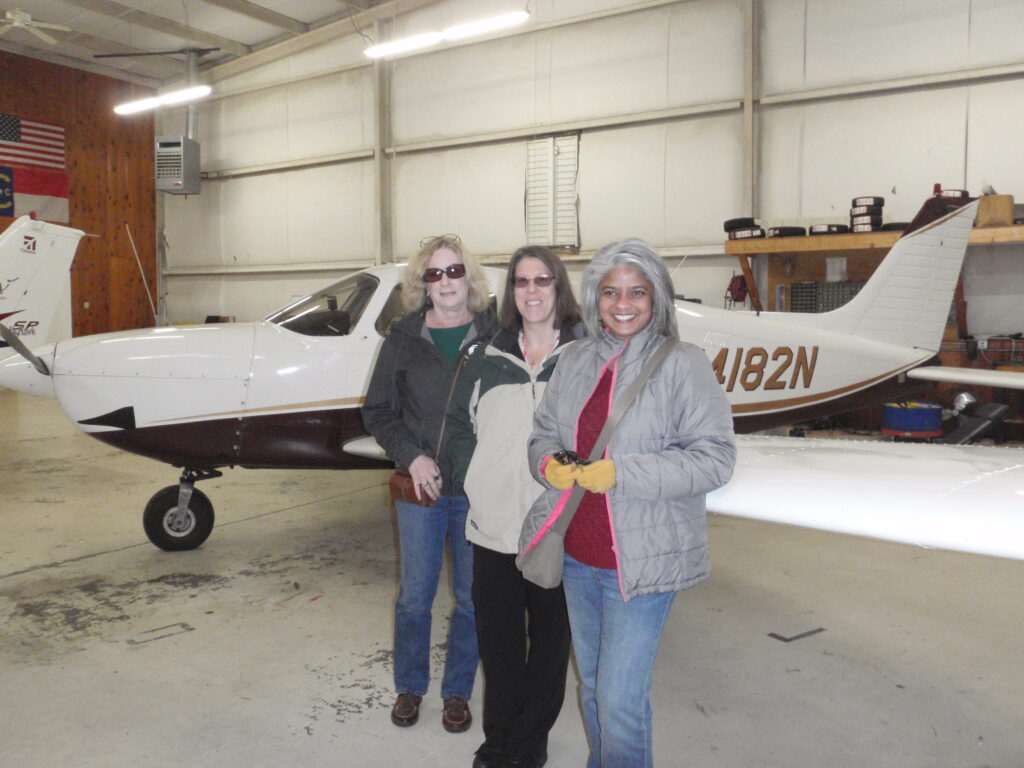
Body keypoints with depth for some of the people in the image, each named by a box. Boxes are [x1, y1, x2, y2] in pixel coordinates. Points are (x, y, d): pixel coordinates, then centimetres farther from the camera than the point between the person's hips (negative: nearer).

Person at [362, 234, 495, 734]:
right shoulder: (404, 338, 2)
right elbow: (377, 410, 4)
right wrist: (412, 456, -9)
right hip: (421, 488, 1)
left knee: (473, 597, 11)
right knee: (415, 595, 11)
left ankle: (457, 691, 30)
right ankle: (409, 686, 33)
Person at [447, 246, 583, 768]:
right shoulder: (487, 359, 6)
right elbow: (459, 426, 10)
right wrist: (476, 484, -1)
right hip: (494, 528, 2)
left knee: (550, 636, 12)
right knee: (497, 637, 12)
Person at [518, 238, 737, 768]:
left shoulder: (683, 365, -10)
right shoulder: (575, 361, 6)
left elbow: (715, 458, -15)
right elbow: (544, 433, 14)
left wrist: (621, 472, -22)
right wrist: (549, 463, -10)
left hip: (641, 560, -5)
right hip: (576, 556, 6)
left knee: (620, 699, -3)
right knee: (591, 685, 20)